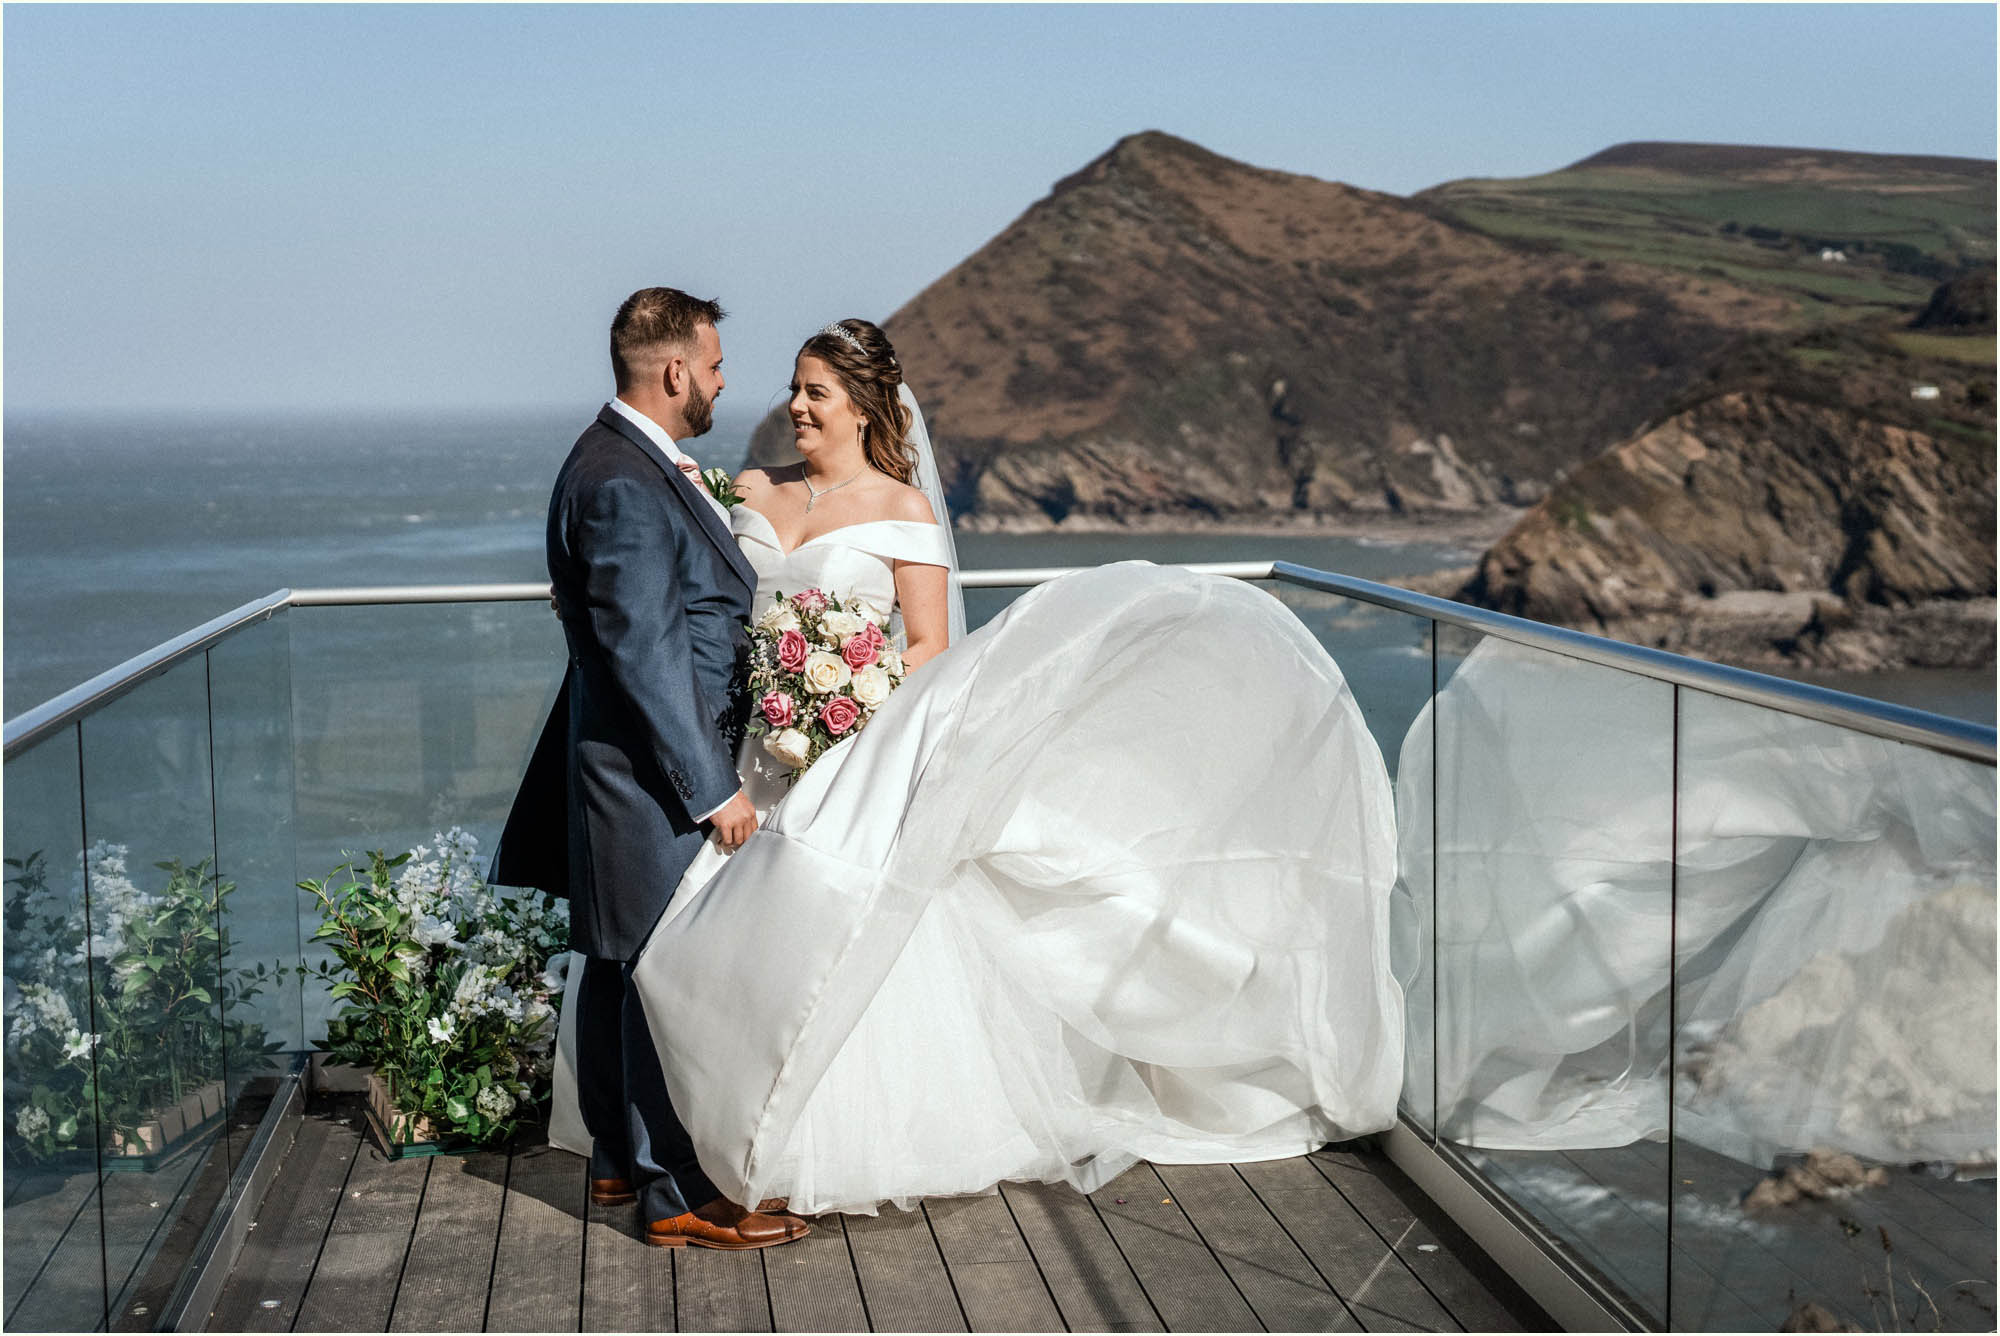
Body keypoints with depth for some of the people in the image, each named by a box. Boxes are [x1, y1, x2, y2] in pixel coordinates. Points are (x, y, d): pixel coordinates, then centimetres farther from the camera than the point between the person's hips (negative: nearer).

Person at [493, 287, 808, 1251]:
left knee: (622, 967, 17)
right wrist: (712, 787, -21)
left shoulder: (625, 462, 13)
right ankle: (682, 1196, 2)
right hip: (654, 772, -11)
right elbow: (644, 653, -24)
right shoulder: (622, 484, -21)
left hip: (636, 765, 11)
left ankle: (620, 1160, 29)